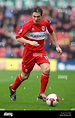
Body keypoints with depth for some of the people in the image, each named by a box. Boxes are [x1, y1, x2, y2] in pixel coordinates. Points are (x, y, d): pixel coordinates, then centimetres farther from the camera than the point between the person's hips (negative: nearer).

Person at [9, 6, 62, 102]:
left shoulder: (45, 23, -3)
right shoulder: (28, 25, -17)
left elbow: (52, 33, 18)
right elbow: (18, 38, -17)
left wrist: (57, 46, 16)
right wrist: (30, 42, -31)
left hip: (40, 51, 3)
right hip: (29, 52, -3)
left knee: (46, 69, -22)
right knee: (25, 75, 8)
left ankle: (42, 94, -8)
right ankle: (13, 88, 39)